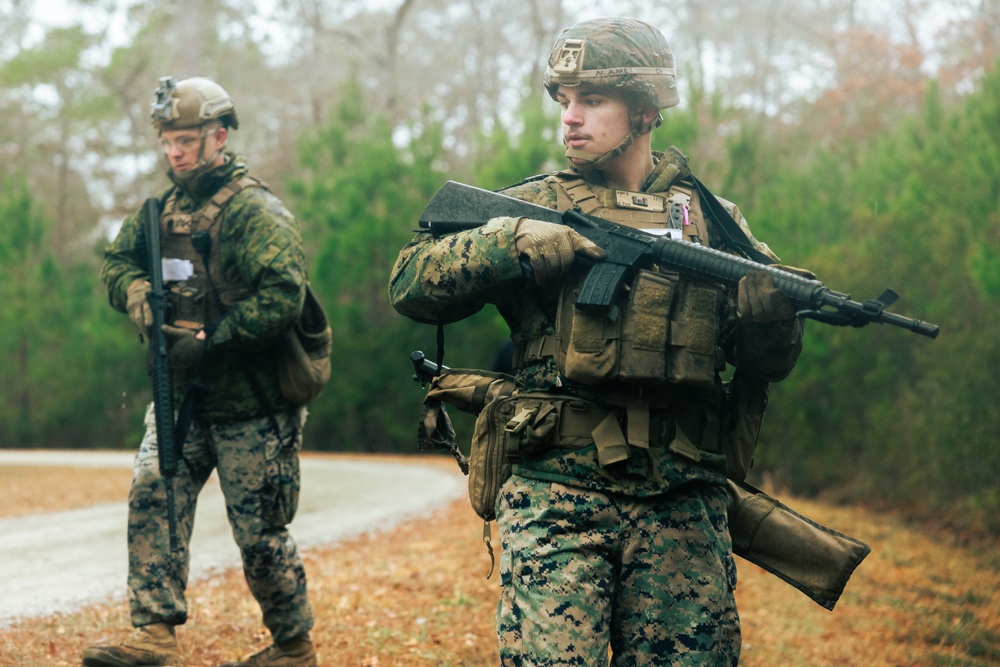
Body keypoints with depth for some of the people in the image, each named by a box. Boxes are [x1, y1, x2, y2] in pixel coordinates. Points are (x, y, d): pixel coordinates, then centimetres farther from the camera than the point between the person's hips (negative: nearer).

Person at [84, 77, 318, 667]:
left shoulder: (254, 212, -16)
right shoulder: (166, 208, 9)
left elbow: (283, 296, -26)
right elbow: (118, 261, 15)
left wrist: (211, 343, -25)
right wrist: (139, 296, -9)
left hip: (250, 402, -7)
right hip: (184, 395, 7)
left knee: (260, 532, 2)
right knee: (153, 495, -10)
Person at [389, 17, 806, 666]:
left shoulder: (711, 218, 14)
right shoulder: (533, 206, 10)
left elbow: (769, 359, 8)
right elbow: (412, 283, 1)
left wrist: (772, 296, -15)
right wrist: (521, 240, -13)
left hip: (681, 504, 2)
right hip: (557, 493, -1)